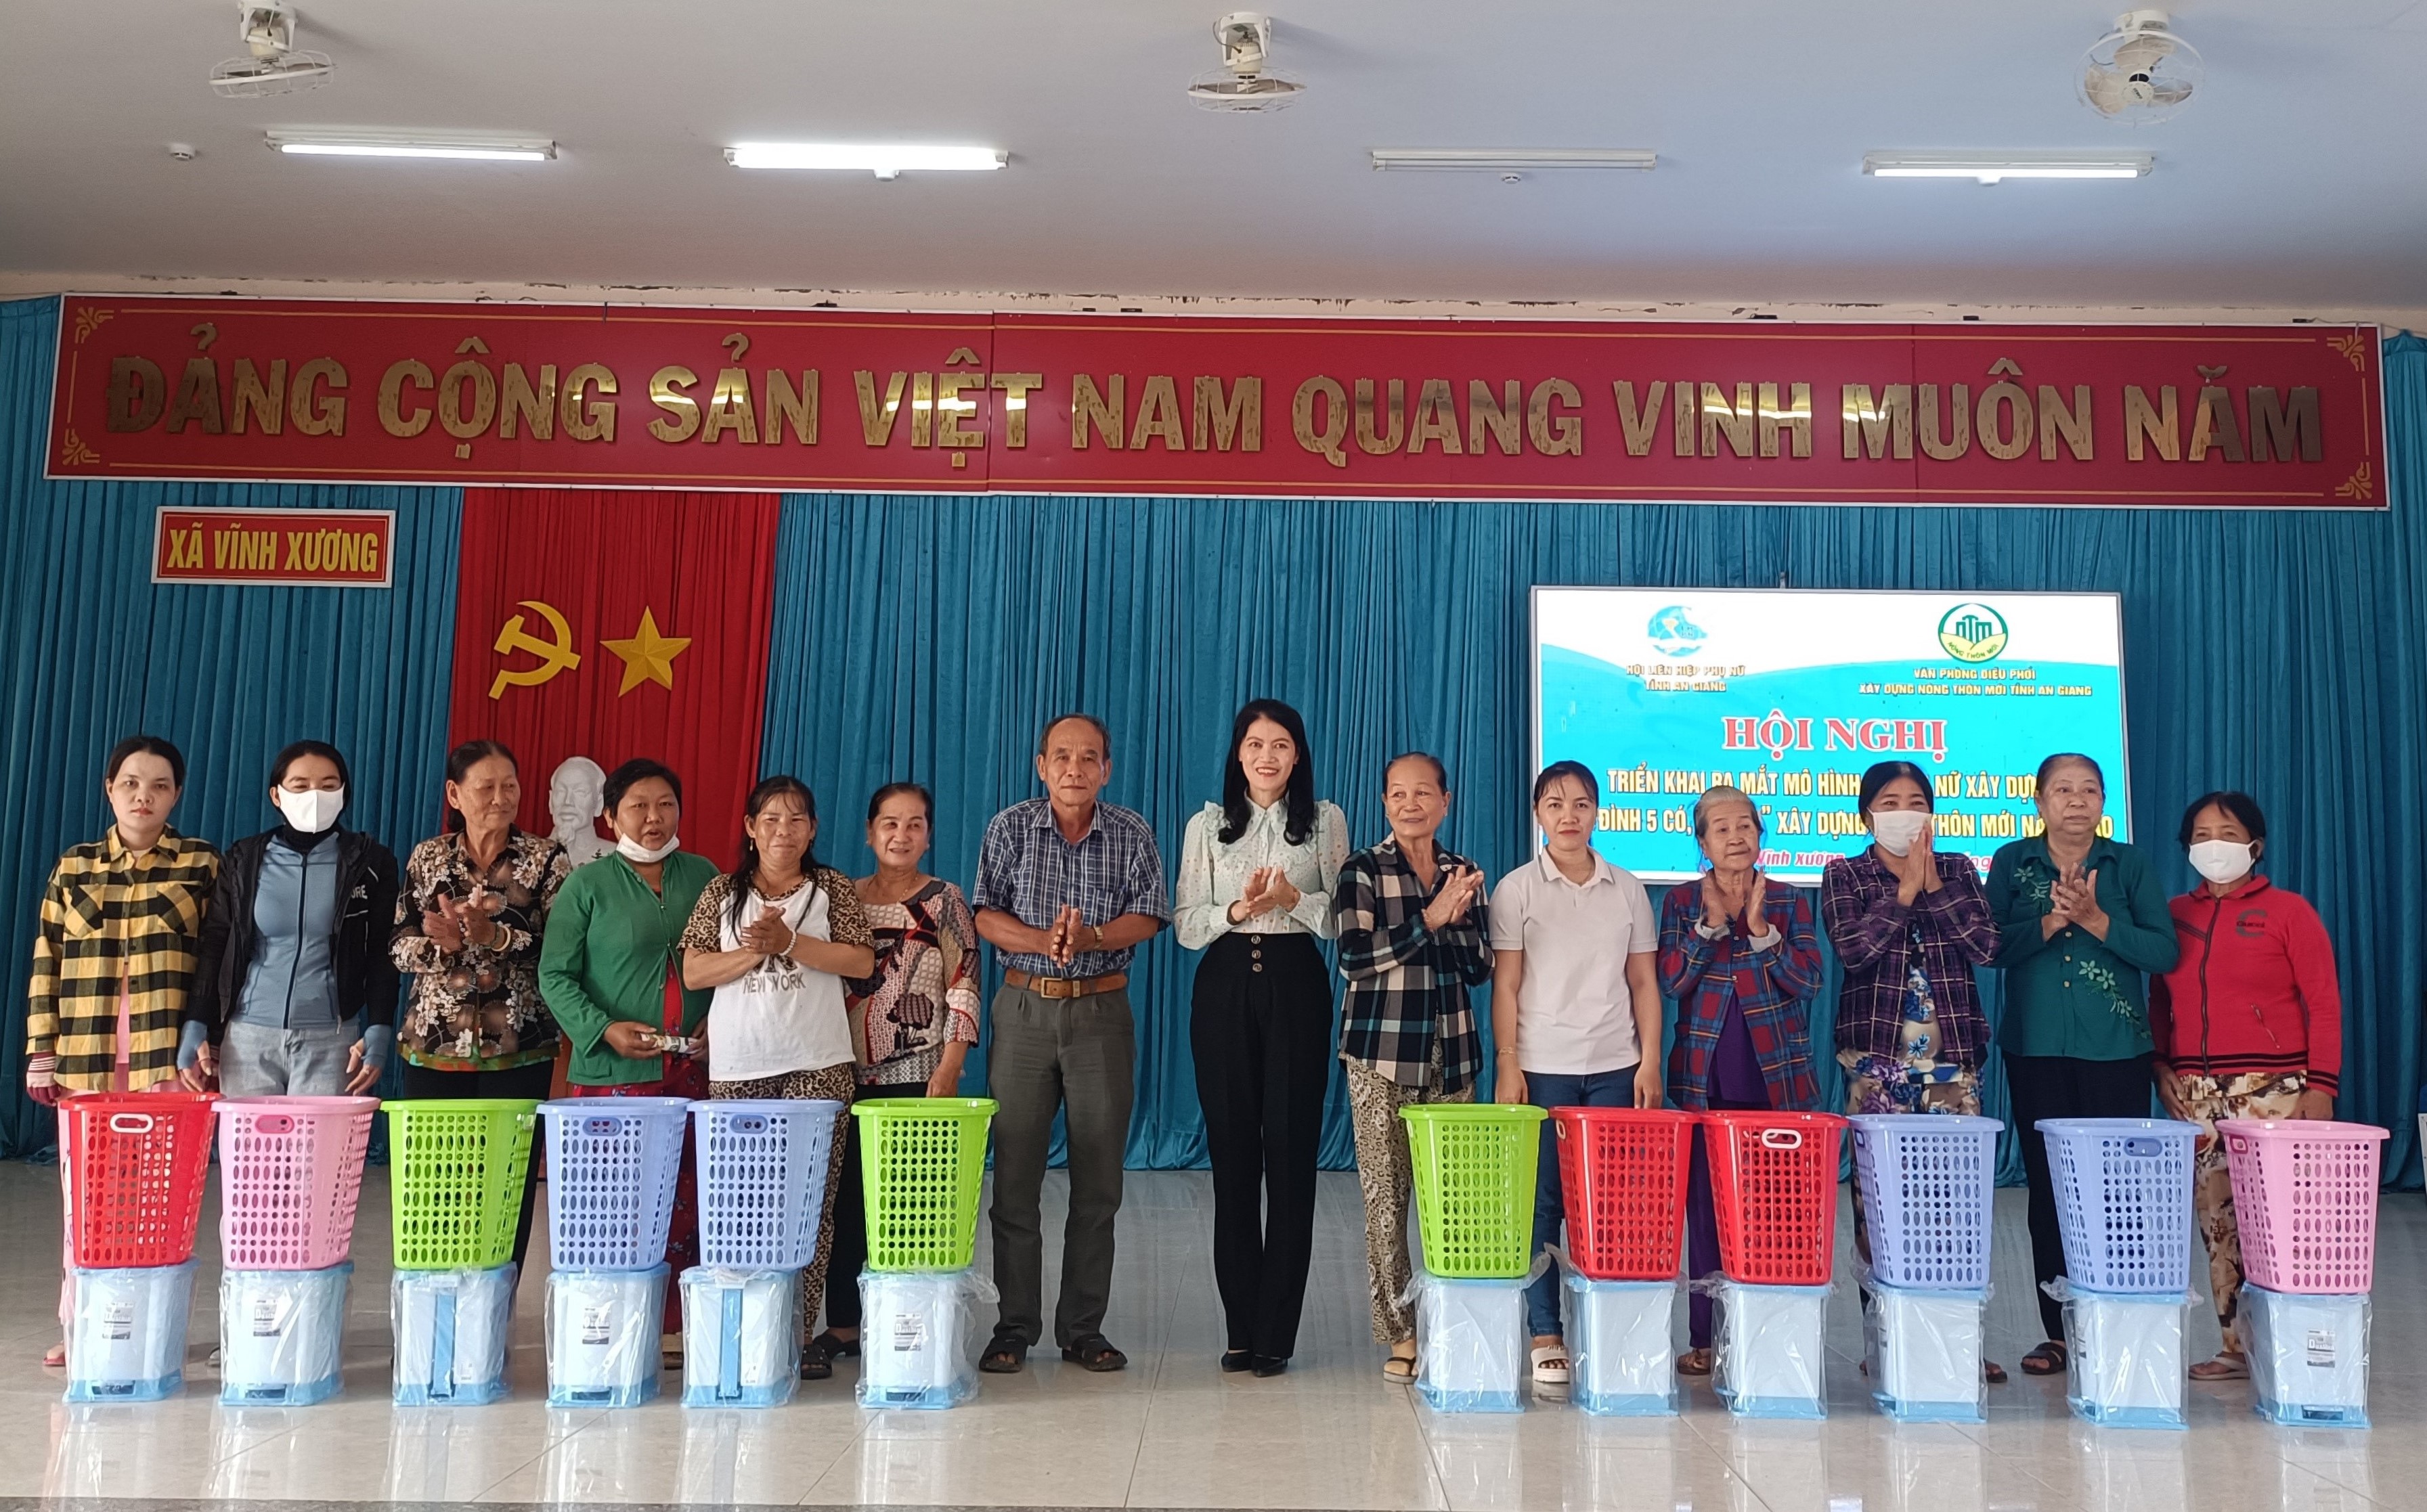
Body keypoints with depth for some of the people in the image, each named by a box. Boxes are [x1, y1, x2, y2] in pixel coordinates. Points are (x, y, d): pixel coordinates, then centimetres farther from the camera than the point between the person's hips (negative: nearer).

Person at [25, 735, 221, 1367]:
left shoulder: (203, 866, 5)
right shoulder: (73, 868, 11)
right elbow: (47, 965, 10)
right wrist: (43, 1052, 5)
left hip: (167, 1053, -2)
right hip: (86, 1055, 2)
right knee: (83, 1189, 4)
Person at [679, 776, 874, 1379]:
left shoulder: (832, 888, 9)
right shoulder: (722, 893, 12)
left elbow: (862, 961, -1)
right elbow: (693, 972, 4)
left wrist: (789, 942, -9)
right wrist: (755, 951, -9)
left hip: (817, 1065, -1)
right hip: (736, 1067, 1)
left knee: (810, 1199, -5)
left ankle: (800, 1334, 0)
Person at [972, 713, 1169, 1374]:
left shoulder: (1132, 834, 4)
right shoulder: (1010, 828, 3)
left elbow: (1147, 918, -3)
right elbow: (986, 917, -1)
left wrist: (1089, 937, -21)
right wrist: (1043, 940, -19)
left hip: (1102, 1011, 0)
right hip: (1025, 1006, 0)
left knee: (1099, 1182, 2)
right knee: (1015, 1176, 0)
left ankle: (1083, 1329, 12)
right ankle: (1014, 1327, 10)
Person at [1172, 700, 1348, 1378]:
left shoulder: (1326, 821, 8)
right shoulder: (1207, 826, 10)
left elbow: (1343, 918, 4)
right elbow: (1185, 923, 5)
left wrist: (1292, 899, -13)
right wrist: (1237, 910, -12)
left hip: (1296, 985, -1)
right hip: (1224, 986, 1)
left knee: (1290, 1151, -4)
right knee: (1232, 1150, 2)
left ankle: (1275, 1332, 3)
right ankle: (1240, 1327, 11)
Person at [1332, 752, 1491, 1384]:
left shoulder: (1463, 873, 12)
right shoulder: (1363, 870, 0)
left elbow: (1479, 969, 9)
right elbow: (1355, 957, -11)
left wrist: (1458, 918, -9)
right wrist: (1429, 917, -14)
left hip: (1451, 1053, 3)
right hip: (1381, 1051, -3)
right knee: (1385, 1195, -2)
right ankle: (1399, 1334, 6)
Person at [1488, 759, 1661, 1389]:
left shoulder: (1628, 890, 9)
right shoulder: (1517, 889, 2)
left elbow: (1644, 983, 10)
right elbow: (1506, 987, 0)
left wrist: (1650, 1061, 2)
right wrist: (1508, 1068, -6)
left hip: (1614, 1069, 2)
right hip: (1543, 1068, -2)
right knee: (1542, 1202, -1)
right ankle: (1546, 1336, 6)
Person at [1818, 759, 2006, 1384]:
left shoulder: (1958, 871, 12)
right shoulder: (1844, 875, 5)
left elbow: (1986, 946, -2)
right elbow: (1853, 947, -11)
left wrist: (1934, 885, -7)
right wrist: (1905, 888, -9)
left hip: (1952, 1055, 2)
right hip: (1877, 1057, -2)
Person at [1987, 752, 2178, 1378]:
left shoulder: (2129, 865, 5)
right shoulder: (2012, 863, 6)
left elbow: (2164, 952, -4)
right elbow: (1993, 946, -3)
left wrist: (2095, 920, -15)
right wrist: (2051, 922, -16)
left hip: (2117, 1050, -1)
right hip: (2037, 1049, 1)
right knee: (2046, 1188, 3)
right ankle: (2057, 1333, 11)